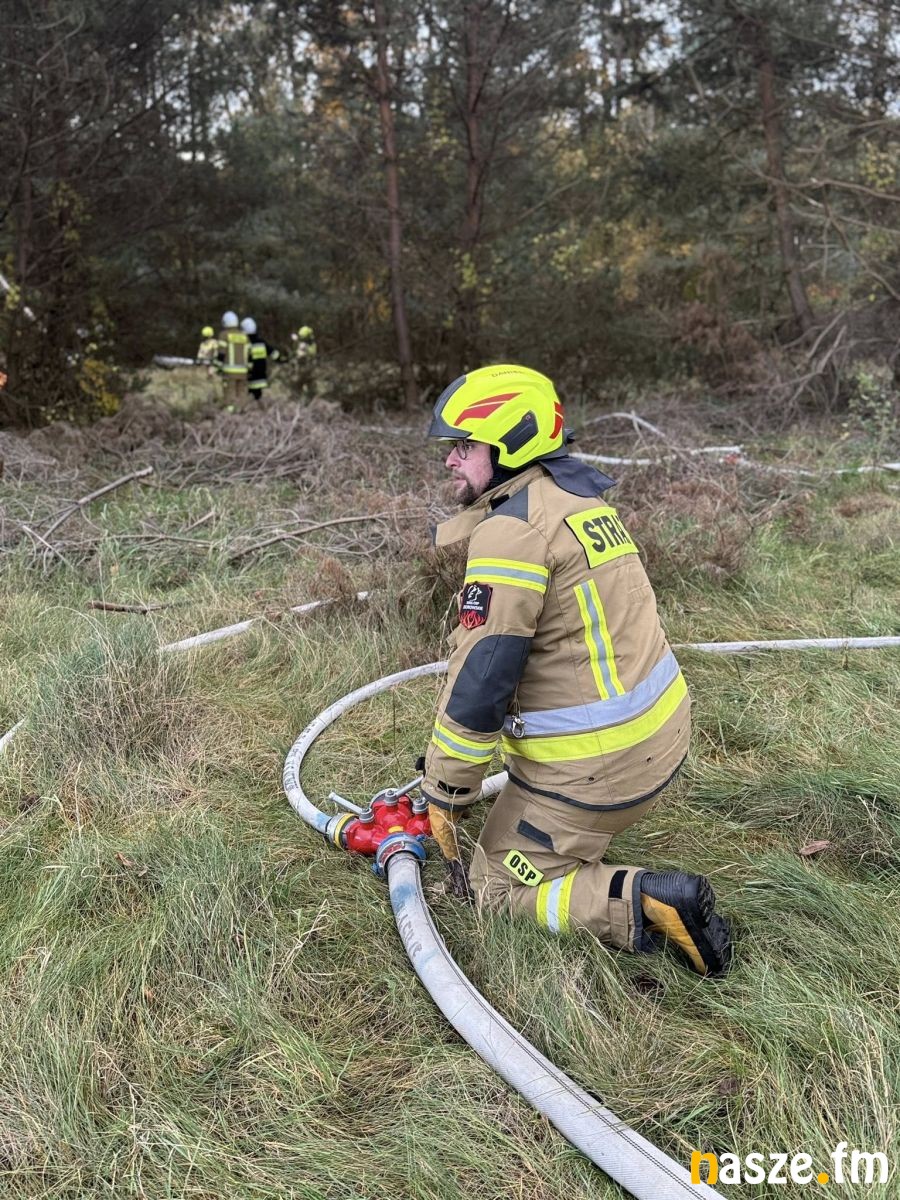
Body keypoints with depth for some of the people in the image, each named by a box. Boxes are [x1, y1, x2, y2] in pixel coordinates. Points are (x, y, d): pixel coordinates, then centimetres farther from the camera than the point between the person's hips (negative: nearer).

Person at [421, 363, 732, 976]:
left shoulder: (511, 528, -20)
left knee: (498, 887, 8)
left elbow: (480, 678, -21)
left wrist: (444, 793, -8)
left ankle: (640, 903, -8)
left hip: (592, 764, -9)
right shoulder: (580, 497, 10)